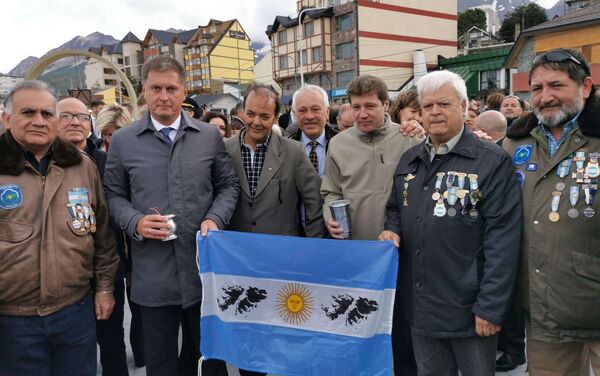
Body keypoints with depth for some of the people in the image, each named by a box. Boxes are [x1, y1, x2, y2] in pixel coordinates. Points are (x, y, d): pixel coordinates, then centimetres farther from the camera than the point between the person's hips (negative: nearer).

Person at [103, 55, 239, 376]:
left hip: (205, 267, 1)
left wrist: (215, 219, -9)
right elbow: (113, 195, 7)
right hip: (153, 274, 0)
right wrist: (135, 223, -11)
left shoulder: (210, 136, 4)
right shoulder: (122, 141, 2)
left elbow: (228, 185, 8)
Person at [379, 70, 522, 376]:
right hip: (419, 305, 5)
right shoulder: (409, 160, 8)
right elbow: (396, 209, 21)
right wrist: (393, 230, -2)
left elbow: (502, 239, -15)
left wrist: (490, 307, -17)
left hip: (469, 308, -5)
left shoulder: (492, 161, -11)